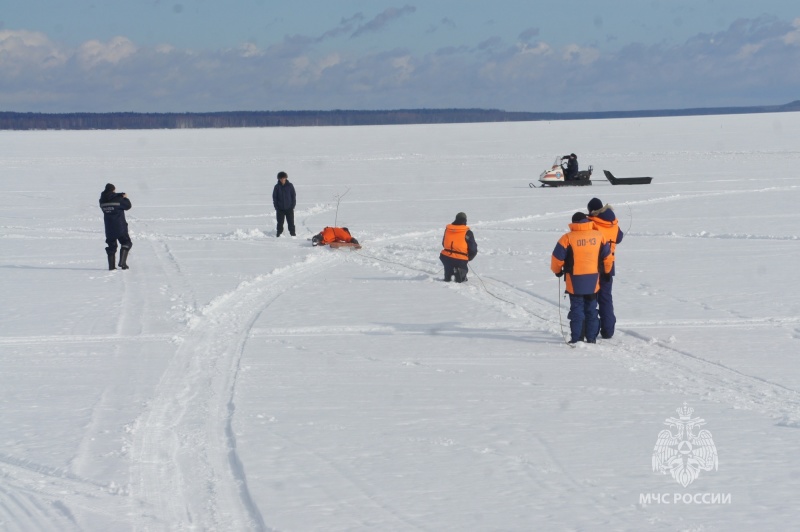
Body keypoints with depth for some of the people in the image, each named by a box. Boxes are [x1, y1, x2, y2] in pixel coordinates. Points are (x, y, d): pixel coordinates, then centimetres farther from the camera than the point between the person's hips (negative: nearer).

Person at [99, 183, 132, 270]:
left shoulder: (102, 200, -1)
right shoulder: (118, 199, -14)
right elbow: (127, 206, -3)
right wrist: (125, 198, 17)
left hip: (109, 227, 4)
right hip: (120, 227, -4)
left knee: (111, 245, 13)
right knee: (126, 243, 7)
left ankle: (111, 265, 8)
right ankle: (122, 262, -9)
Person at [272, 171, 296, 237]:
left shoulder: (290, 186, -1)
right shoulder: (277, 187, 0)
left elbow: (294, 196, 4)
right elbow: (274, 197, 4)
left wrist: (293, 205, -4)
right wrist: (276, 206, -4)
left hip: (289, 208, 0)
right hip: (280, 209, 0)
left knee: (291, 222, 2)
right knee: (280, 223, 5)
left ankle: (293, 234, 9)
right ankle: (278, 234, 12)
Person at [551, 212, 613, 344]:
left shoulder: (567, 238, -10)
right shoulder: (598, 235, 0)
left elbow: (557, 258, -8)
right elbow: (607, 256, 8)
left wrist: (557, 271, 12)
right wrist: (606, 271, 24)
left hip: (575, 280, -3)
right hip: (593, 280, 3)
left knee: (577, 309, 3)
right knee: (591, 309, 13)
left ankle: (576, 338, 0)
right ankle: (591, 337, 14)